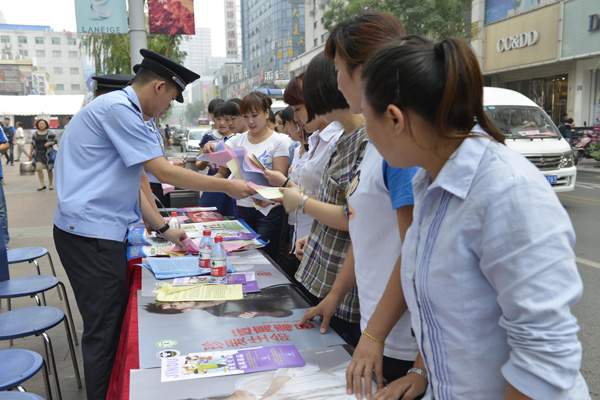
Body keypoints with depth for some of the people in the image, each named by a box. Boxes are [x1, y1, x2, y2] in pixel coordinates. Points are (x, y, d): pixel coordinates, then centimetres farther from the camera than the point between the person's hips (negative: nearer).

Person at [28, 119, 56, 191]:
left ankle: (50, 184, 19)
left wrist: (49, 143, -17)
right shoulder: (35, 134, 11)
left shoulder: (50, 133, 2)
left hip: (48, 153, -2)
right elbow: (32, 144, 15)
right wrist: (30, 153, 11)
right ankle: (42, 184, -4)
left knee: (49, 169, 5)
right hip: (38, 154, 2)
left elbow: (55, 141, 2)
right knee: (38, 168, -13)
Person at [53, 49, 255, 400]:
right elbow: (165, 173, -18)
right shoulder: (117, 108, -15)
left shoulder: (124, 110, 18)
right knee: (105, 332, -2)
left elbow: (130, 185, 19)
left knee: (116, 320, 17)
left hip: (102, 232, 10)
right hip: (91, 235, -10)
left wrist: (165, 230, 18)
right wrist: (227, 186, -11)